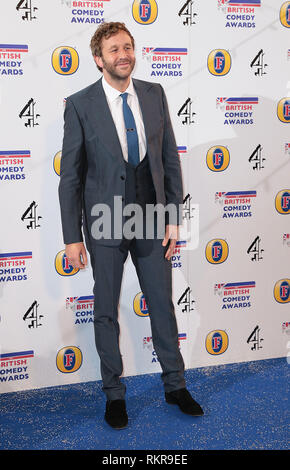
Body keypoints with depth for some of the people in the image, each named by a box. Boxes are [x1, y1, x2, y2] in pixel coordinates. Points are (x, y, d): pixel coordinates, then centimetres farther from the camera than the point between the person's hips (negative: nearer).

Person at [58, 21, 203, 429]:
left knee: (163, 305, 12)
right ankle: (114, 394, 27)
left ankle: (175, 385, 30)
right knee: (106, 312, 10)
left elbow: (170, 158, 6)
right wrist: (72, 237, -8)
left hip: (151, 221, 3)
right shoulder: (80, 105, -7)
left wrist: (174, 217, 2)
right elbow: (70, 176, -6)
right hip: (105, 224, -3)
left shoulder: (154, 95, 3)